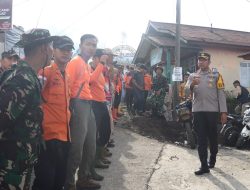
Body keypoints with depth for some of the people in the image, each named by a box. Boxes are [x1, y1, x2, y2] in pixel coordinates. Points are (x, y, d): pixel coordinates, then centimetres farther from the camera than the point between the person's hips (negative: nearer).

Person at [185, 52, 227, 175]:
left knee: (212, 136, 11)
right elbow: (187, 91, -2)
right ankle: (204, 166, 5)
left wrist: (223, 111, -6)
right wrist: (192, 85, -25)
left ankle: (212, 159, 33)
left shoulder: (215, 75, 7)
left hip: (212, 110, -1)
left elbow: (221, 94, 1)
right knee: (201, 139, 1)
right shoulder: (192, 76, 13)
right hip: (198, 110, 2)